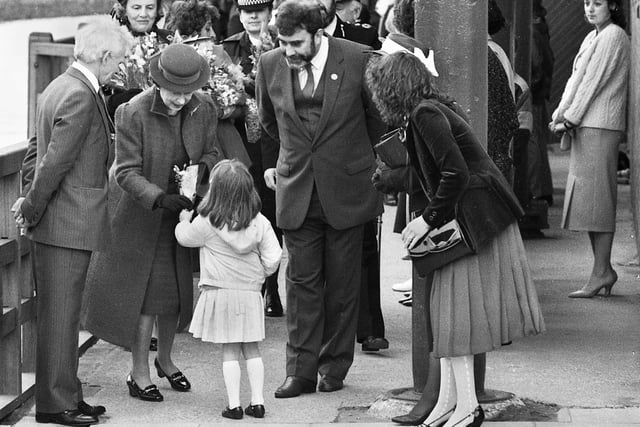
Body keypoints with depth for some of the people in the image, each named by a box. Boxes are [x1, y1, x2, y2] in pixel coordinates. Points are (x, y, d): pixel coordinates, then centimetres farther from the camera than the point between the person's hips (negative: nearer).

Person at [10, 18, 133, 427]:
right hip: (69, 224, -10)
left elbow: (40, 150, 20)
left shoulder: (60, 87, 15)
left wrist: (31, 204, 15)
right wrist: (32, 208, -11)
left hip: (62, 223, 10)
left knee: (62, 315, 14)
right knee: (60, 316, -4)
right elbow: (55, 161, -21)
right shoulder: (80, 96, -18)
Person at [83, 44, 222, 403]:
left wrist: (204, 166, -19)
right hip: (139, 211, -5)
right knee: (147, 291, -4)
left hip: (180, 210, 5)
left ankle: (165, 360, 33)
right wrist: (158, 198, -36)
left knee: (177, 288, 12)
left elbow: (212, 151, 5)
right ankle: (140, 374, 8)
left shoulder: (204, 108, -10)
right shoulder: (133, 113, -24)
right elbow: (127, 172, -22)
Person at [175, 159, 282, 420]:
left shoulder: (207, 223, -11)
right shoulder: (259, 223, -3)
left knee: (229, 352, 2)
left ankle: (234, 405, 1)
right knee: (251, 350, 12)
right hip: (251, 292, 3)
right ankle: (257, 402, 10)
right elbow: (273, 257, -3)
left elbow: (185, 237, 7)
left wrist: (184, 220, 27)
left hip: (220, 294, -3)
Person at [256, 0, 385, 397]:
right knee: (302, 282, 1)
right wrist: (272, 163, 18)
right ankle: (301, 372, 4)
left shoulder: (358, 60, -11)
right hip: (296, 192, 2)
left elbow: (379, 119, 4)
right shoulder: (270, 65, -2)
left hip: (345, 190, -2)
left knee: (342, 284, 6)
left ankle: (334, 367, 17)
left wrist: (372, 167, 12)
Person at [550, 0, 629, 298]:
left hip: (601, 126, -9)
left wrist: (570, 119, -12)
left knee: (596, 197, -10)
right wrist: (560, 112, 2)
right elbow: (576, 78, 16)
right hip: (585, 126, 9)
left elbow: (594, 82, -12)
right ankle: (604, 270, 11)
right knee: (587, 199, 8)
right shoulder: (592, 38, 20)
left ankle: (601, 272, -10)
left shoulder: (614, 36, -8)